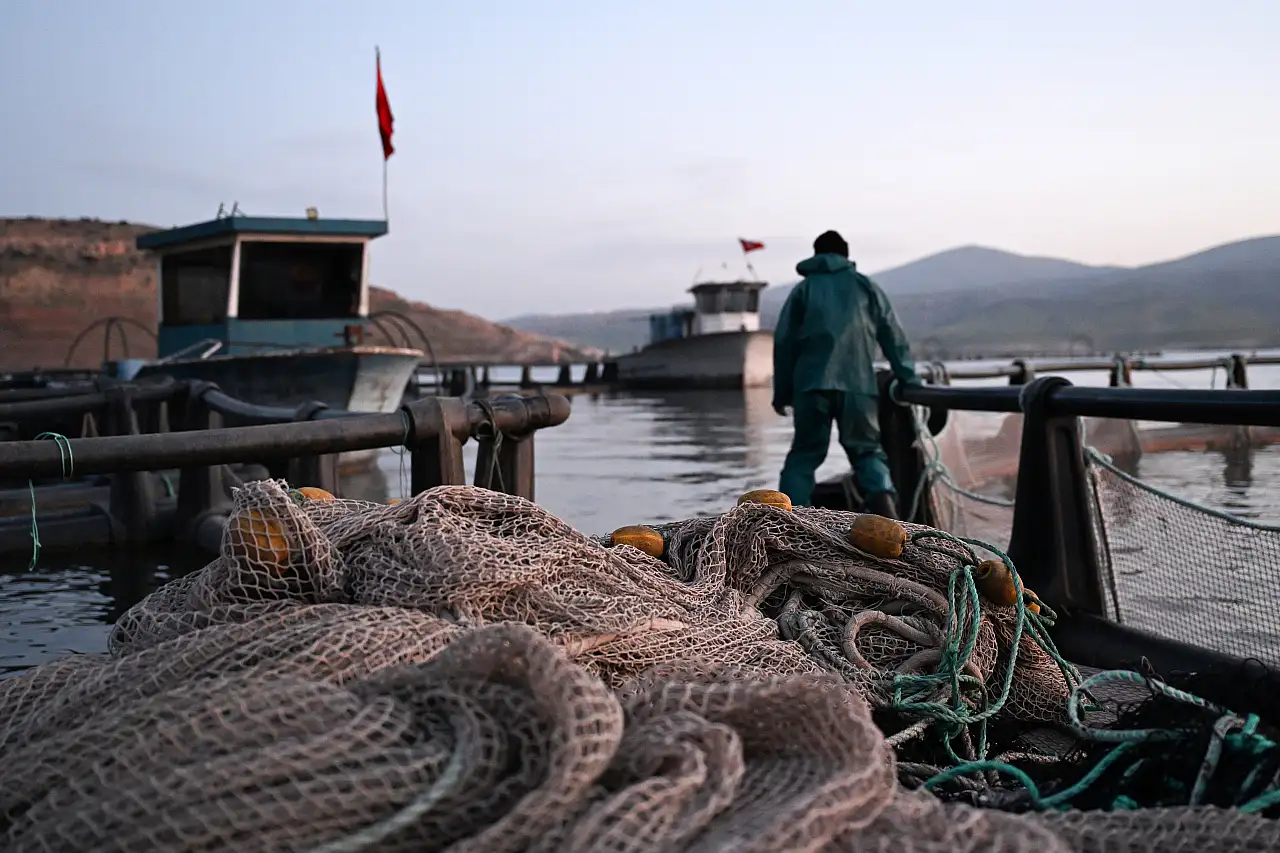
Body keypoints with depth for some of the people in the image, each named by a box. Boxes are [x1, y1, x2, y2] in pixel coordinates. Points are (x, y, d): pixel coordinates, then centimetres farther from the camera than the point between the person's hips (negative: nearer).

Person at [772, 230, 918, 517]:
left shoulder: (803, 290, 15)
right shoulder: (866, 286, 17)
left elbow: (784, 342, 10)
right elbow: (893, 337, 12)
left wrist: (782, 393, 13)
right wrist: (909, 380, 16)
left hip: (812, 384, 0)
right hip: (858, 384, 0)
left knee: (805, 453, 9)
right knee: (867, 450, 10)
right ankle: (889, 519, -14)